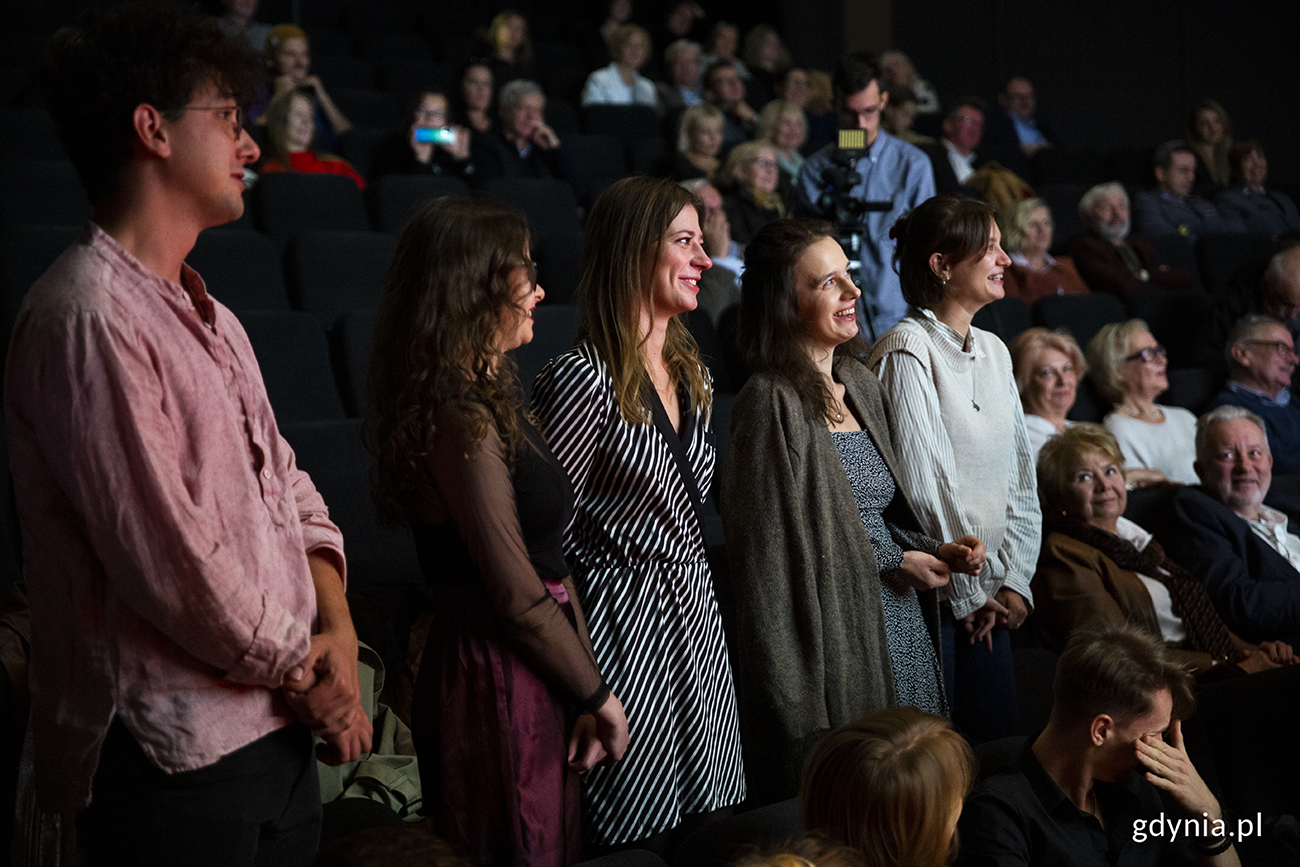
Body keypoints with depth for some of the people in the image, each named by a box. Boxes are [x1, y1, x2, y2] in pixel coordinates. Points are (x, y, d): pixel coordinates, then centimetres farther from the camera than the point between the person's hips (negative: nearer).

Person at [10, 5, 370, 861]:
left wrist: (337, 631, -1)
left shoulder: (210, 317, 16)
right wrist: (302, 668, -9)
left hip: (282, 729, 9)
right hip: (178, 758, -9)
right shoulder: (89, 318, -17)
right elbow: (169, 557, -21)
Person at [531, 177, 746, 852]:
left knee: (704, 827, 11)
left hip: (695, 617, 8)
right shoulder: (585, 378, -15)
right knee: (638, 834, -1)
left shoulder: (689, 370, 11)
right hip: (625, 623, -8)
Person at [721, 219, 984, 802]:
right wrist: (895, 562, -10)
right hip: (837, 639, -8)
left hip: (902, 631, 8)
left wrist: (935, 552, 3)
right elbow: (773, 547, -14)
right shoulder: (773, 403, -13)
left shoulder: (859, 384, 13)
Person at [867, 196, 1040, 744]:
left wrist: (1014, 581, 3)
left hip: (988, 600, 7)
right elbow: (924, 484, -16)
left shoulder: (993, 351, 12)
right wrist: (967, 592, -10)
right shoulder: (906, 353, -12)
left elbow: (1020, 478, 13)